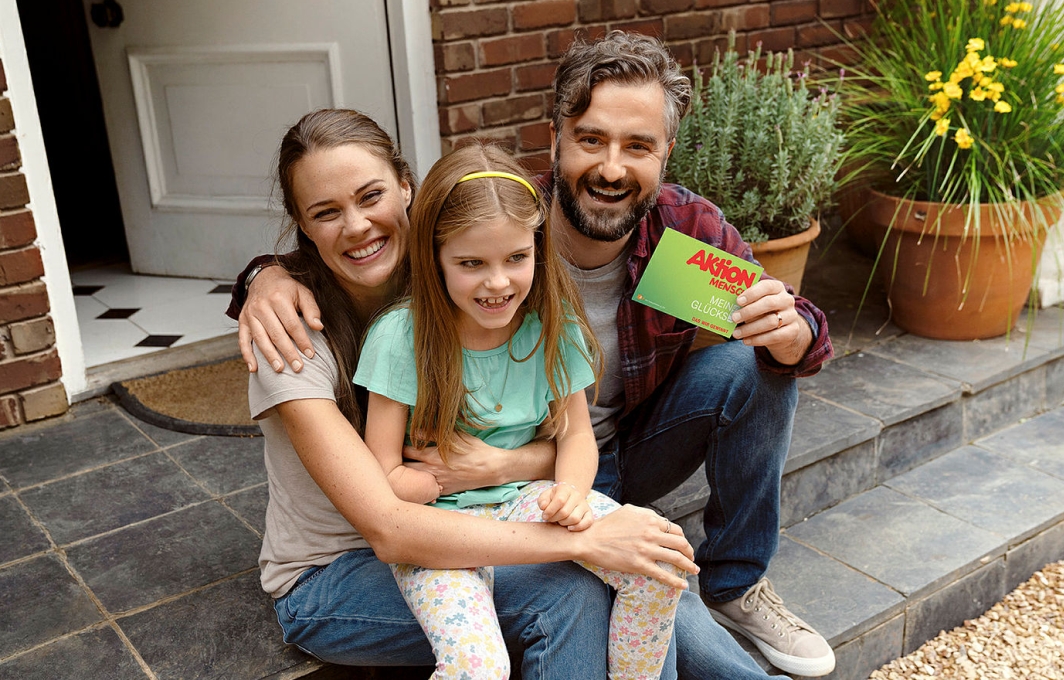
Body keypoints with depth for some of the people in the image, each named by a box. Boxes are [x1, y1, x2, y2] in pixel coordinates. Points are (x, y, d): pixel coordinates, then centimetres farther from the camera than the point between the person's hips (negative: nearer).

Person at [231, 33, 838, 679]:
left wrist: (791, 332, -34)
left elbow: (791, 328, -8)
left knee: (751, 364, -20)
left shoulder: (692, 226, -17)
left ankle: (737, 584, -1)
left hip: (634, 451, 4)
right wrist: (274, 276, -32)